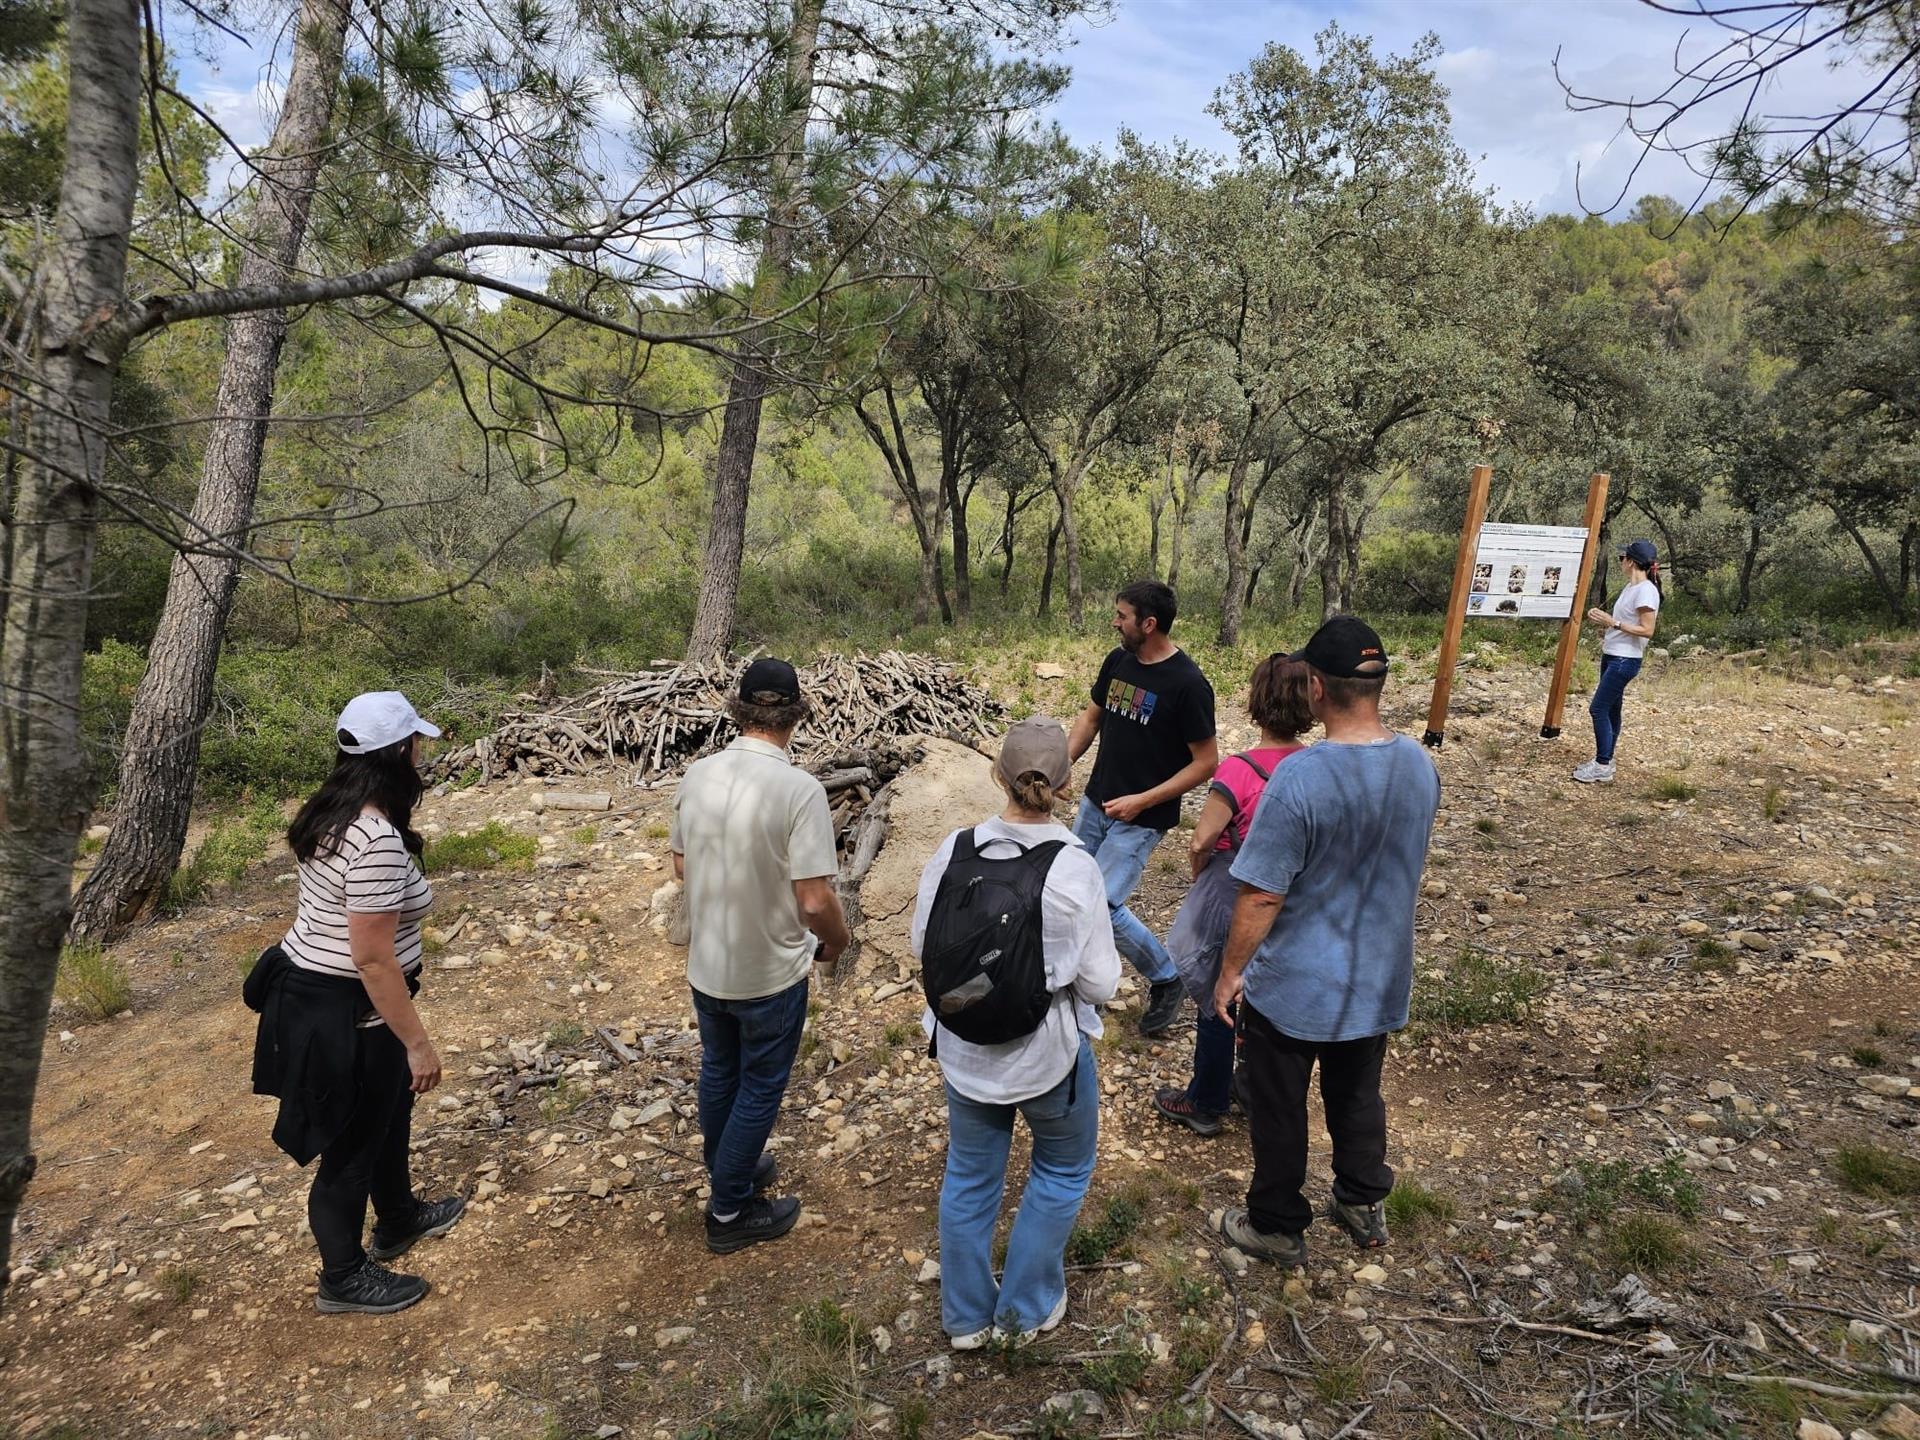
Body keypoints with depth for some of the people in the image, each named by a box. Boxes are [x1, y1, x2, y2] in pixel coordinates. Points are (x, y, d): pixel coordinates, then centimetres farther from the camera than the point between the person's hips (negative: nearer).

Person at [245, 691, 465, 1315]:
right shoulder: (378, 841, -30)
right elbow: (373, 958, -28)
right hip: (346, 1012, -10)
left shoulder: (331, 814, 1)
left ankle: (399, 1220, 49)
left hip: (310, 985, 10)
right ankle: (344, 1278, 32)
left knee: (388, 1111, 28)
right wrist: (417, 1043, -20)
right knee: (353, 1143, 11)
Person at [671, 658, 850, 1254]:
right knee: (759, 1090, 15)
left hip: (705, 964, 6)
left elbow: (681, 867, 5)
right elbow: (815, 901, -25)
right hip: (771, 973, -5)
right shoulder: (799, 789, -25)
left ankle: (730, 1171, 47)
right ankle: (730, 1212, 29)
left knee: (718, 1074, 26)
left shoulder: (696, 775, -8)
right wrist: (837, 941, -4)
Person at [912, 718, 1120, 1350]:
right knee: (1062, 1169, 25)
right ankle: (1026, 1309, 37)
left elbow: (921, 947, -3)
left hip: (962, 1050, 3)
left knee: (969, 1176, 23)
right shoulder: (1074, 869, -24)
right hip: (1048, 1055, -3)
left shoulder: (953, 851, -15)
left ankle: (966, 1315, 41)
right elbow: (1100, 982, -17)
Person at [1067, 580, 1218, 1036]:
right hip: (1094, 802, 7)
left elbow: (1206, 762, -16)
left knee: (1102, 906, -12)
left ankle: (1166, 980, 12)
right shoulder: (1118, 660, 0)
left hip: (1140, 817, -7)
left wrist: (1142, 801, -19)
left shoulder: (1187, 683, -20)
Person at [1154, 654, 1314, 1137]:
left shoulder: (1238, 770, -26)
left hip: (1233, 900, -5)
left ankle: (1205, 1104, 27)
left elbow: (1200, 842, -21)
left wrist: (1201, 876, -1)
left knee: (1217, 1002, 12)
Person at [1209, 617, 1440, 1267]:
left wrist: (1230, 971, -10)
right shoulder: (1419, 765, -8)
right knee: (1358, 1096, 26)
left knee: (1279, 1110, 15)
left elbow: (1262, 896, -24)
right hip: (1378, 980, 6)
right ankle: (1364, 1206, 45)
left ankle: (1278, 1228, 33)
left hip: (1294, 986, -6)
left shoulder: (1300, 777, -29)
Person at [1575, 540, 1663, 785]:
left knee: (1598, 708, -10)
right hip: (1611, 655, 10)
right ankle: (1603, 761, 19)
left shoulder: (1646, 590, -17)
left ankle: (1603, 769, -5)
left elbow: (1647, 630, -20)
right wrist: (1603, 620, 5)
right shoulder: (1629, 587, 12)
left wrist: (1612, 622, -24)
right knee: (1610, 710, 12)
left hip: (1625, 660, -10)